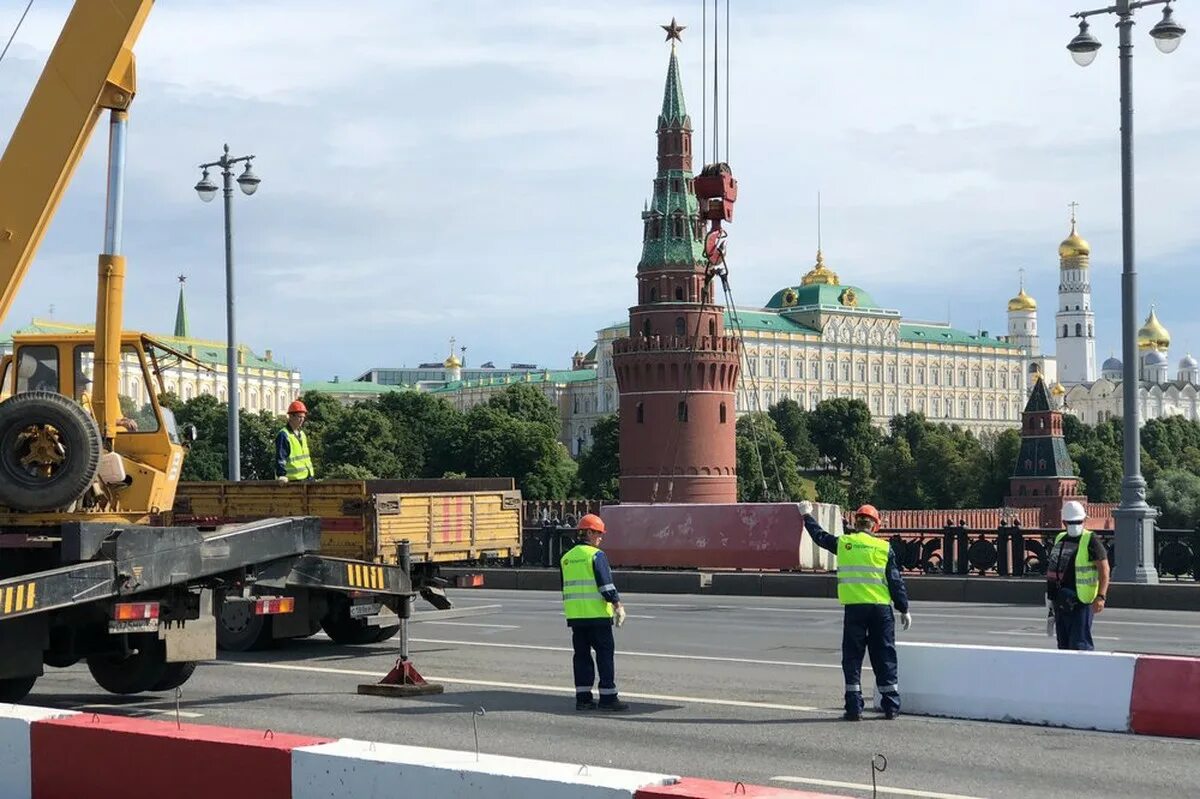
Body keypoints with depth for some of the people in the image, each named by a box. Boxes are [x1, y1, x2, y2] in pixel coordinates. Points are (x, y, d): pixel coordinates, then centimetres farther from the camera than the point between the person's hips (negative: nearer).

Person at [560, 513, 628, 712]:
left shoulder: (567, 558, 14)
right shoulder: (596, 555, -9)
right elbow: (606, 584, -15)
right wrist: (618, 606, -10)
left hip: (575, 615, 7)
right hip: (597, 614, -6)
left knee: (582, 655, 9)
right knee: (605, 654, -1)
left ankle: (583, 697, 8)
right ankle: (608, 697, -2)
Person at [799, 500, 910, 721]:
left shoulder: (843, 543, 4)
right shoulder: (884, 547, 1)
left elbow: (819, 535, 22)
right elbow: (896, 581, 2)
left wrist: (807, 515, 39)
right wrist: (904, 609, 10)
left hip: (853, 608, 0)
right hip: (881, 608, 0)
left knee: (852, 657, 6)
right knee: (884, 658, 7)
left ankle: (854, 708, 1)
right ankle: (891, 707, 10)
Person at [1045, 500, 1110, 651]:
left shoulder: (1091, 540, -6)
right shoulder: (1059, 539, 15)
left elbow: (1104, 569, -12)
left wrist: (1101, 597, -22)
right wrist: (1050, 596, 21)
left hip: (1080, 602, -7)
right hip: (1060, 602, 7)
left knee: (1080, 645, -11)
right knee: (1064, 645, 11)